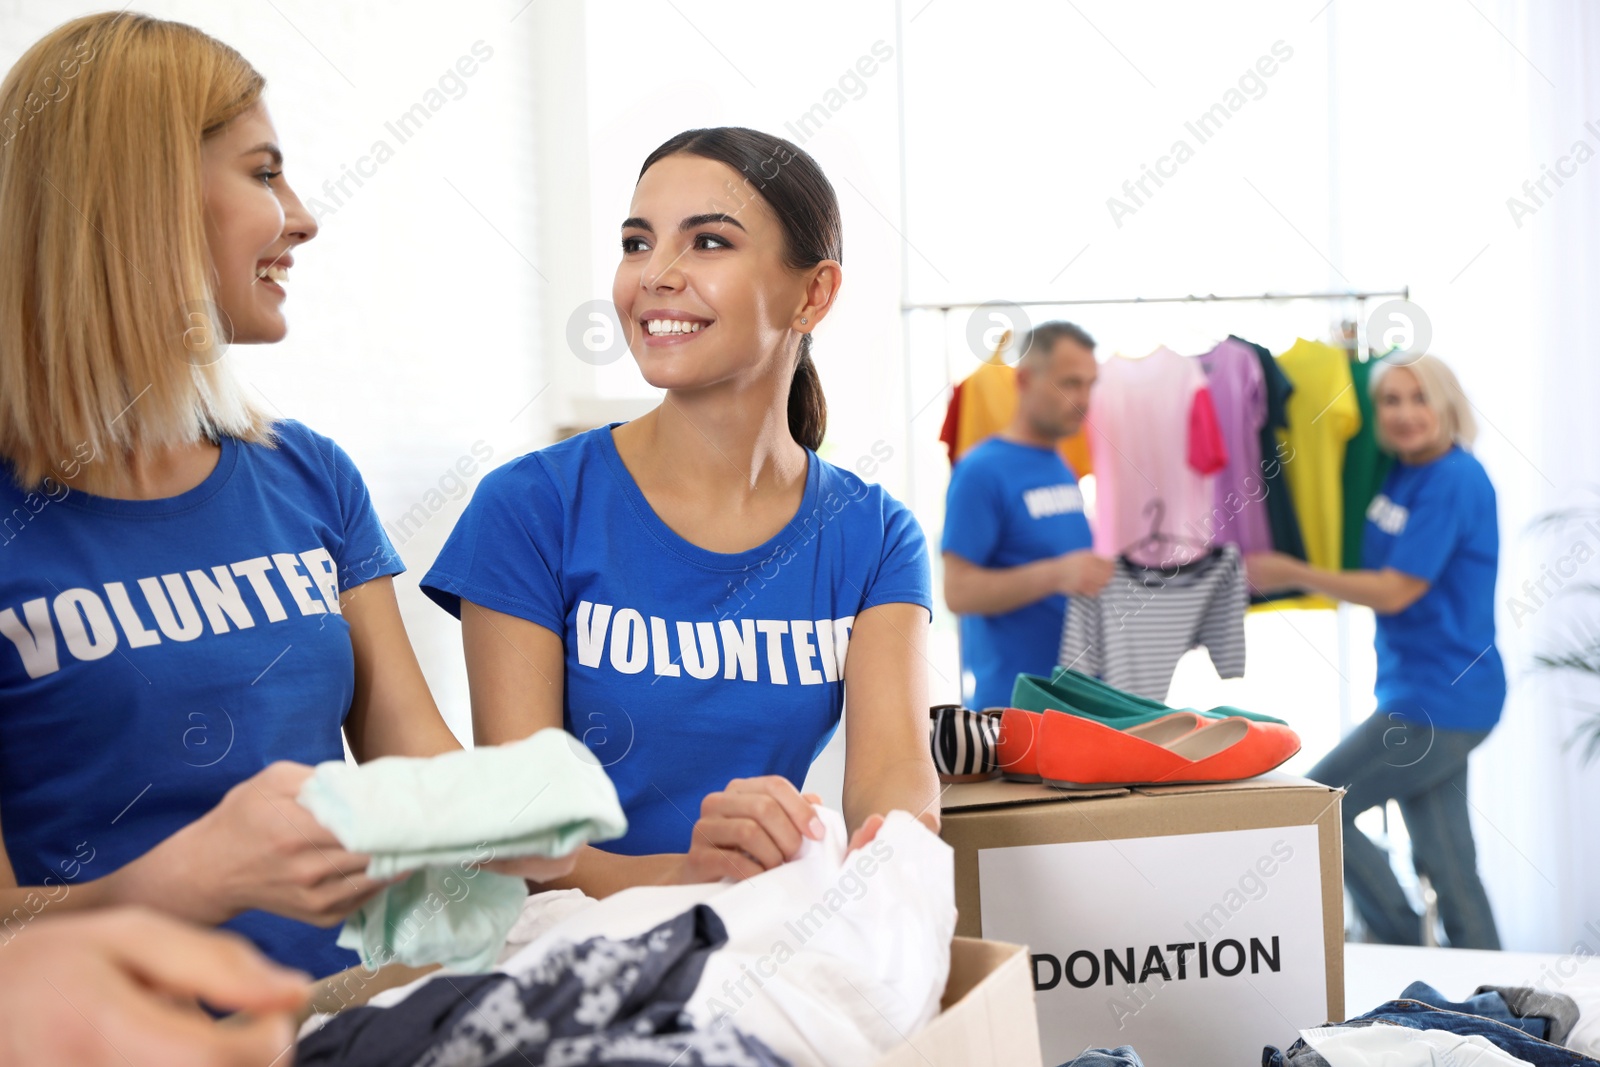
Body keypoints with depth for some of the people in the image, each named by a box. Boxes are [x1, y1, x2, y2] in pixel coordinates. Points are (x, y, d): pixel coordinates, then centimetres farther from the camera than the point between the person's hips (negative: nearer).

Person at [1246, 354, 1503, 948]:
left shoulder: (1454, 481, -17)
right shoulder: (1405, 474, 9)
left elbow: (1395, 591, -18)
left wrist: (1292, 575, -9)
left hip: (1440, 700, -9)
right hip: (1426, 697, 9)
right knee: (1445, 864, 11)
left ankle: (1406, 944, 7)